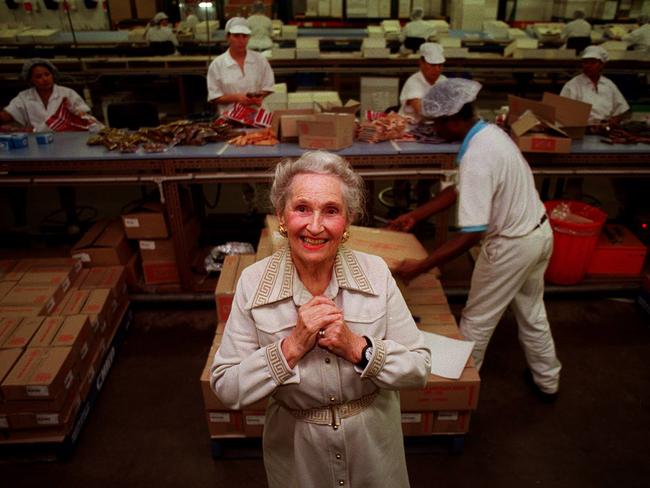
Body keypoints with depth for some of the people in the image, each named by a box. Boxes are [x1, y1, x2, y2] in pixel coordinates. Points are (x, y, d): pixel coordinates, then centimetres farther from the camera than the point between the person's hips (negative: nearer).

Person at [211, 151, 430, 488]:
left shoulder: (375, 272, -16)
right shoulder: (253, 283, -17)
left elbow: (419, 368, -13)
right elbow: (226, 389, -16)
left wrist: (358, 348, -27)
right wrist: (291, 347, -28)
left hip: (374, 442, 1)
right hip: (295, 448, 0)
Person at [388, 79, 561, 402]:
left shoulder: (476, 159, -31)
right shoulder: (490, 132, -1)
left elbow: (472, 234, -33)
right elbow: (459, 190, 8)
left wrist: (419, 267, -30)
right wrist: (413, 216, 9)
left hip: (512, 245, -9)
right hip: (540, 232, 9)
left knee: (478, 319, 11)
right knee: (531, 311, 25)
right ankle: (547, 381, 44)